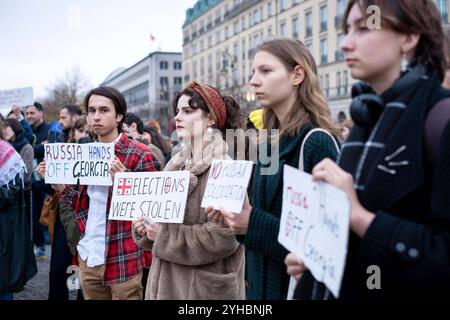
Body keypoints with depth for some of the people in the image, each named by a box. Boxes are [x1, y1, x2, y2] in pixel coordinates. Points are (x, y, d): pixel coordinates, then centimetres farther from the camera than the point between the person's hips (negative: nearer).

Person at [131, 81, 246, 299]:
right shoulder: (175, 164, 9)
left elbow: (224, 236, -23)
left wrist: (165, 234, -19)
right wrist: (144, 226, -7)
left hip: (205, 286, -7)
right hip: (167, 280, 7)